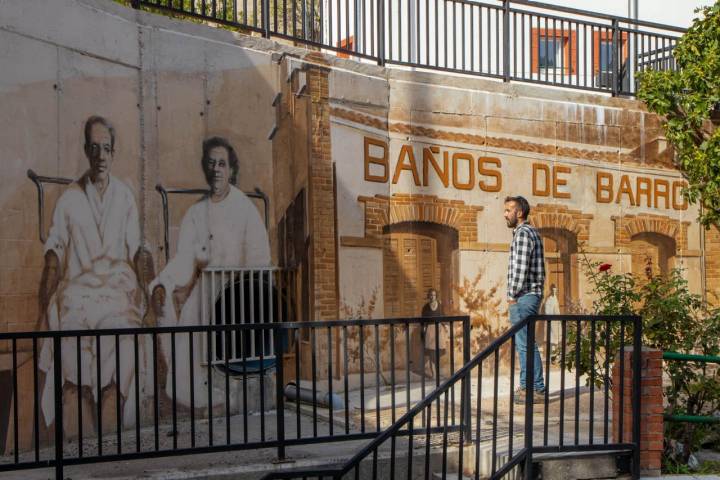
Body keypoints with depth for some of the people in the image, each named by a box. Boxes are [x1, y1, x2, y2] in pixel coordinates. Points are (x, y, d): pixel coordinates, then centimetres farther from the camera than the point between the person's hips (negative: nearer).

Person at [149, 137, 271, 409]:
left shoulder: (245, 209, -2)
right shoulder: (195, 213, 8)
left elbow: (258, 259, -8)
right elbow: (184, 258, -2)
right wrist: (162, 285, -20)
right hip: (204, 296, 3)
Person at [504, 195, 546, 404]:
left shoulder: (523, 233, -13)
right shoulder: (531, 232, 19)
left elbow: (521, 267, -20)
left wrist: (513, 296, -13)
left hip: (523, 297, -11)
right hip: (531, 295, 11)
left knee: (527, 344, -6)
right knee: (524, 343, 14)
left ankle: (537, 389, -1)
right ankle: (526, 386, 21)